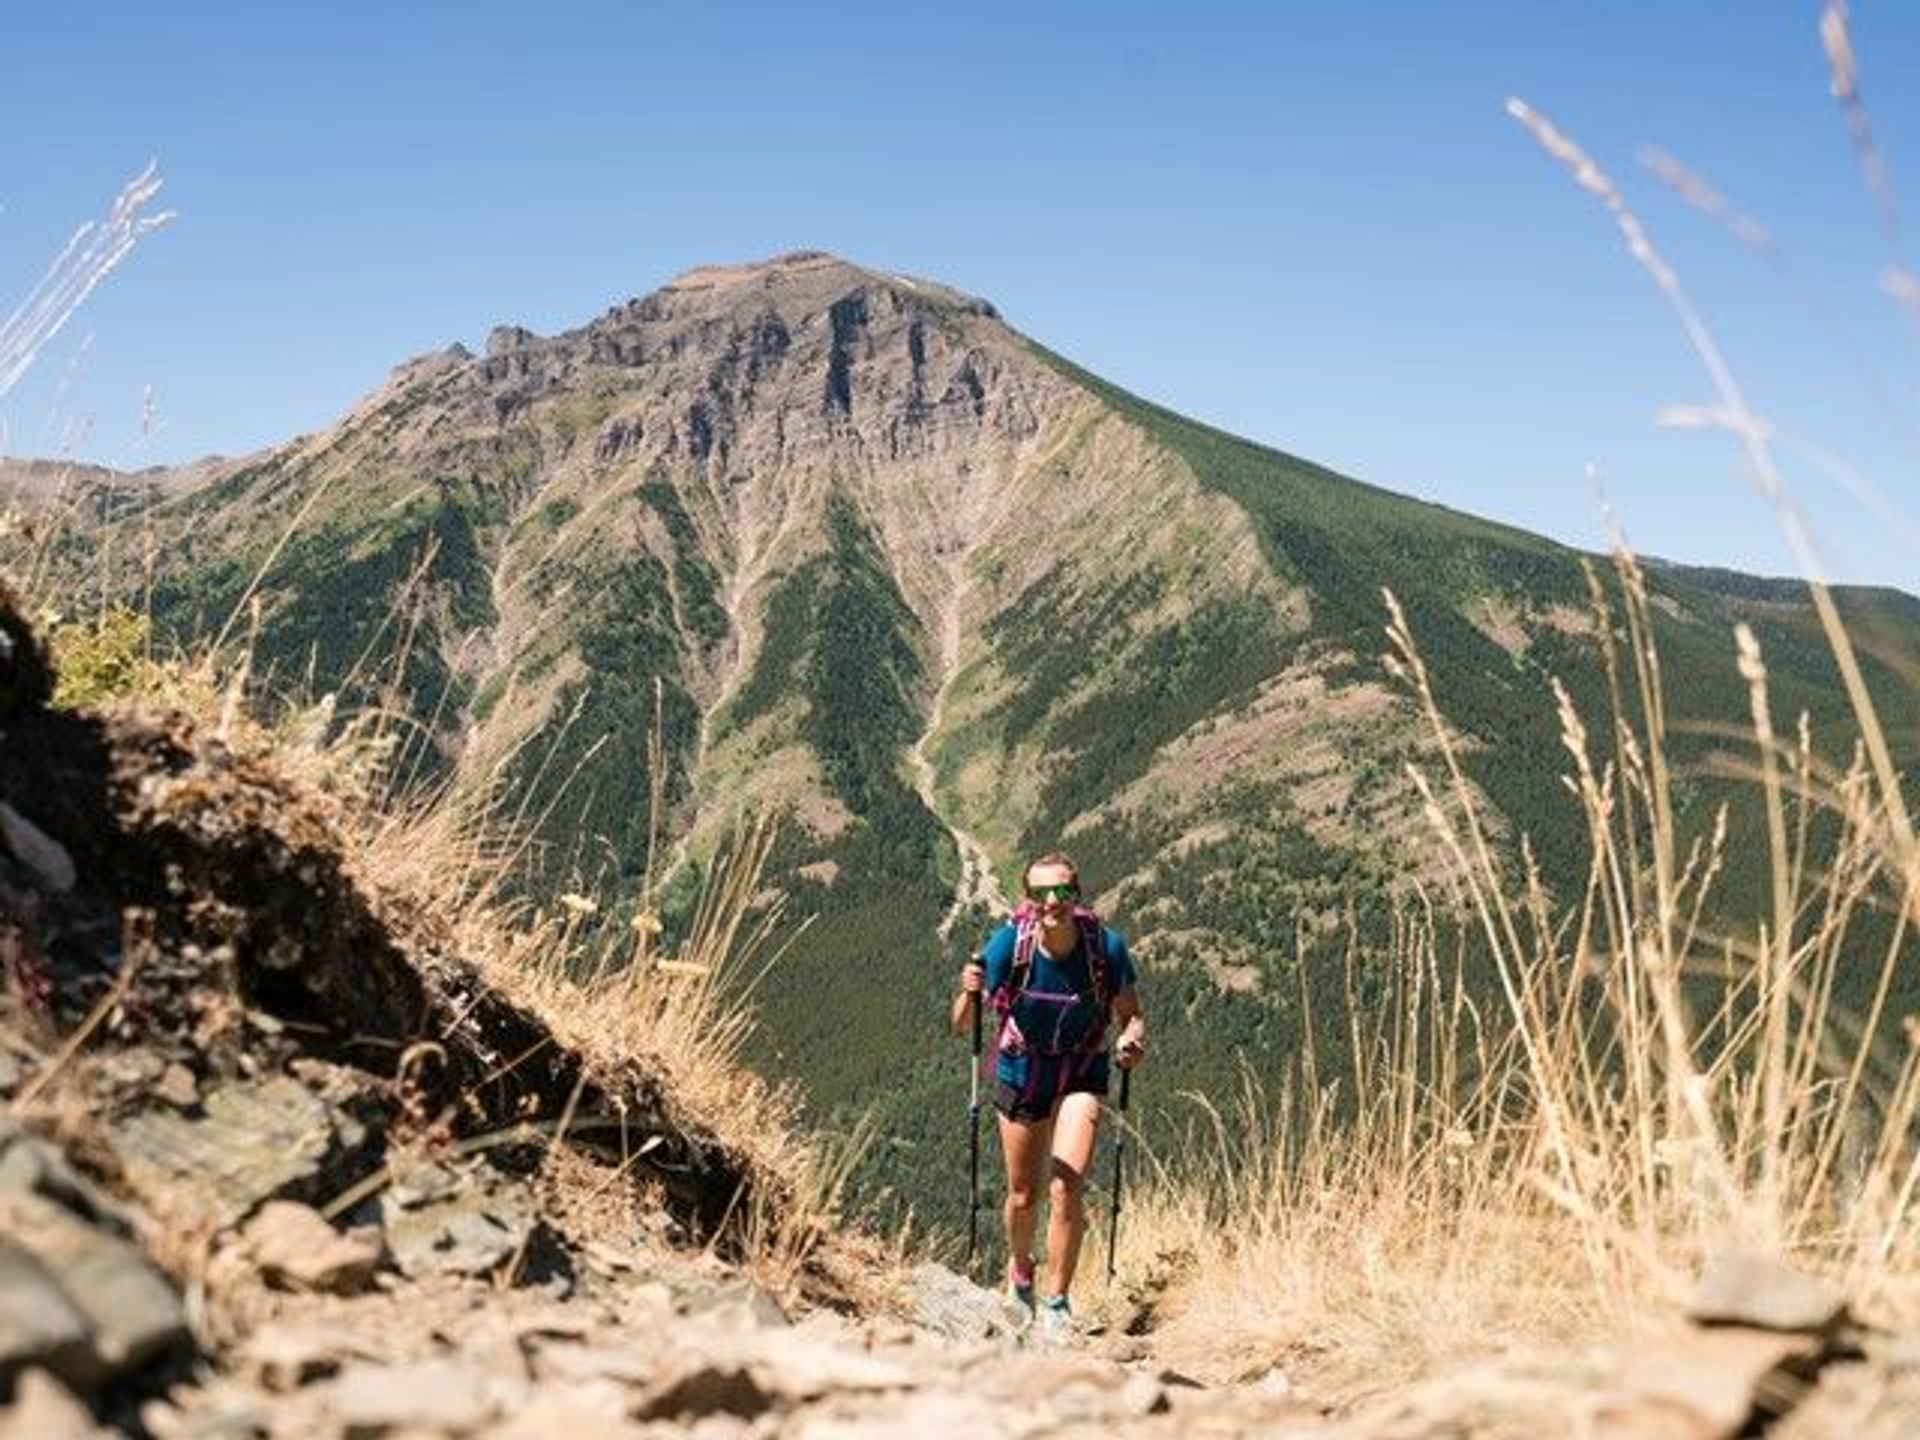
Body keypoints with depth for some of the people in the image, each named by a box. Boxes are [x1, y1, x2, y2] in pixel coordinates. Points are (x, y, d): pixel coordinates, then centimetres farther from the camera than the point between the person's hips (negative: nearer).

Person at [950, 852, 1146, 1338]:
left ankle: (1057, 1302, 0)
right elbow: (961, 1025, -20)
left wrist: (1132, 1038, -30)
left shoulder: (1107, 946, -21)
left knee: (1066, 1188, -16)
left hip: (1081, 1075, -1)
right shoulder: (1009, 942, -21)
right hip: (1020, 1075, 1)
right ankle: (1019, 1270, 44)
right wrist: (969, 993, -41)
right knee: (1024, 1195, 13)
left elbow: (1131, 1014, -7)